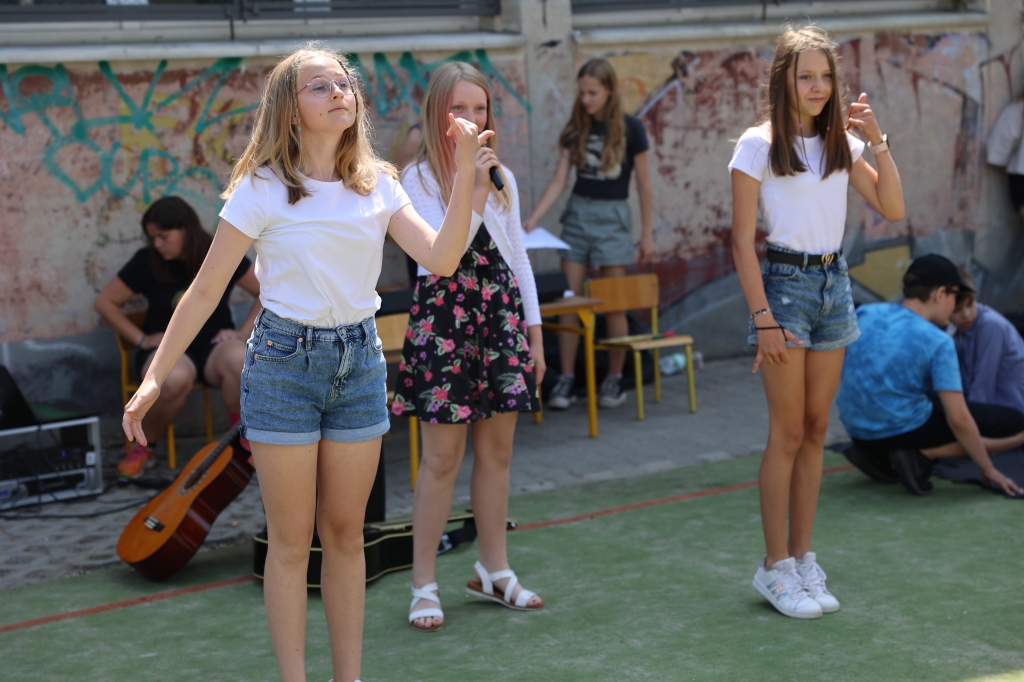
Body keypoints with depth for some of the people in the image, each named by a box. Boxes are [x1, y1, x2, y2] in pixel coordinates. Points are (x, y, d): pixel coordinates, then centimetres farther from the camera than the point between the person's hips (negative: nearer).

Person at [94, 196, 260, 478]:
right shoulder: (147, 261, -6)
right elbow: (104, 302, 2)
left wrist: (244, 332, -6)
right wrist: (141, 339, -4)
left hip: (213, 344, 1)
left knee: (239, 358, -37)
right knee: (175, 378, -39)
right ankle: (144, 446, -10)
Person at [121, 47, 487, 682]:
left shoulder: (378, 185, 2)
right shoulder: (261, 189, -8)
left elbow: (442, 258, -10)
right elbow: (205, 291, -7)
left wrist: (464, 172, -19)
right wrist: (154, 378, -10)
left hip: (359, 361, 4)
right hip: (284, 362, -4)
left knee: (347, 535, 11)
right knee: (292, 542, 3)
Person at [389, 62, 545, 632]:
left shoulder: (504, 177, 11)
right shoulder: (418, 179, -4)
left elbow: (518, 258, 14)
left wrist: (534, 333, 12)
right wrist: (476, 187, -22)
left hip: (502, 314, 5)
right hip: (445, 318, -5)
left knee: (497, 449, 10)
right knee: (444, 456, -3)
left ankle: (495, 570, 23)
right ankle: (424, 584, 7)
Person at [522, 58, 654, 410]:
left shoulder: (630, 129, -5)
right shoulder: (576, 130, 5)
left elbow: (644, 185, 0)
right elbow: (559, 181, 3)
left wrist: (647, 233, -1)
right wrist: (533, 219, -8)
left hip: (613, 217, -3)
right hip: (577, 213, 3)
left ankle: (614, 380, 12)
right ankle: (566, 380, 5)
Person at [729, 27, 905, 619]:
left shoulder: (842, 143, 9)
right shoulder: (758, 145, -7)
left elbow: (893, 208, 3)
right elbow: (742, 241, -9)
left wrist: (878, 141, -4)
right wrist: (762, 315, -15)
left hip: (835, 284, 6)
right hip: (785, 282, -5)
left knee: (817, 430, 8)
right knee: (788, 432, -4)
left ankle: (804, 559, 16)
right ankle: (776, 566, 4)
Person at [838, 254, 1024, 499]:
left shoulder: (866, 313, -1)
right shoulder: (938, 342, -15)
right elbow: (958, 420, -18)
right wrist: (988, 470, -6)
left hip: (857, 430, 7)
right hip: (906, 429, -7)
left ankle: (874, 452, 13)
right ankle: (920, 455, -10)